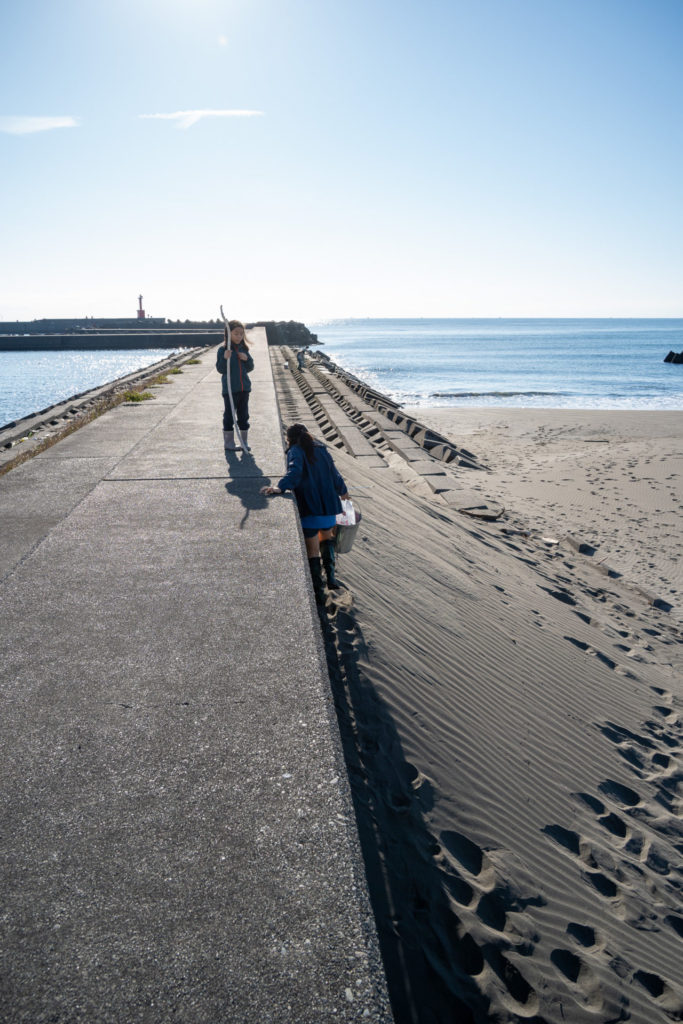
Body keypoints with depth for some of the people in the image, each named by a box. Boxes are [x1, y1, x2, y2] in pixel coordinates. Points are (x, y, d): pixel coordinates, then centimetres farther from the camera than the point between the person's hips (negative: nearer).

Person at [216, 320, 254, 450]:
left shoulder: (244, 349, 8)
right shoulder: (223, 349, -7)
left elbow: (250, 368, 11)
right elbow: (220, 369, -11)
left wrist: (247, 359, -8)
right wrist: (225, 358, -27)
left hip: (244, 388, 5)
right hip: (229, 389, -5)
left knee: (244, 415, 11)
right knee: (229, 415, 3)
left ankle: (244, 442, 20)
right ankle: (228, 443, 12)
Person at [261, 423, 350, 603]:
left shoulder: (295, 451, -7)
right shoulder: (321, 450, 10)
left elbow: (294, 472, -28)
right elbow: (335, 475, 16)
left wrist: (279, 487, -41)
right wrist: (343, 491, 35)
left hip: (308, 508, -5)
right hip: (328, 506, 5)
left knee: (312, 551, 6)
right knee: (326, 537, 30)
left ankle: (318, 592, 11)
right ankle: (330, 575, 16)